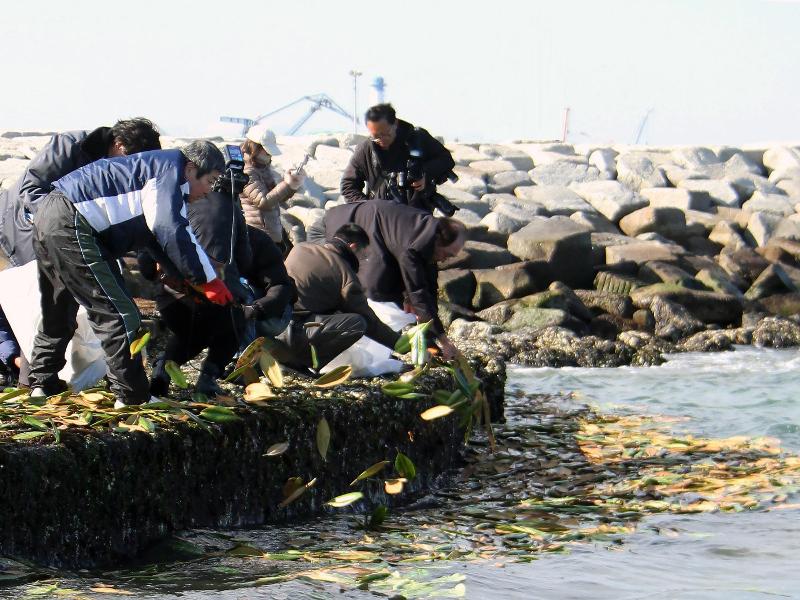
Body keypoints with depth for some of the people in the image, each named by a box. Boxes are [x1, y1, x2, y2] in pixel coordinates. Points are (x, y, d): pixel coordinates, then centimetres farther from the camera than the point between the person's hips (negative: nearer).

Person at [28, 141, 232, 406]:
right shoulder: (171, 168, -5)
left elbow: (159, 238, 31)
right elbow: (174, 233, -16)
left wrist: (194, 281, 24)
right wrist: (208, 280, -11)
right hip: (71, 225, -11)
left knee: (58, 312, 25)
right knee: (119, 314, -7)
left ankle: (43, 384, 34)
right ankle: (132, 397, -5)